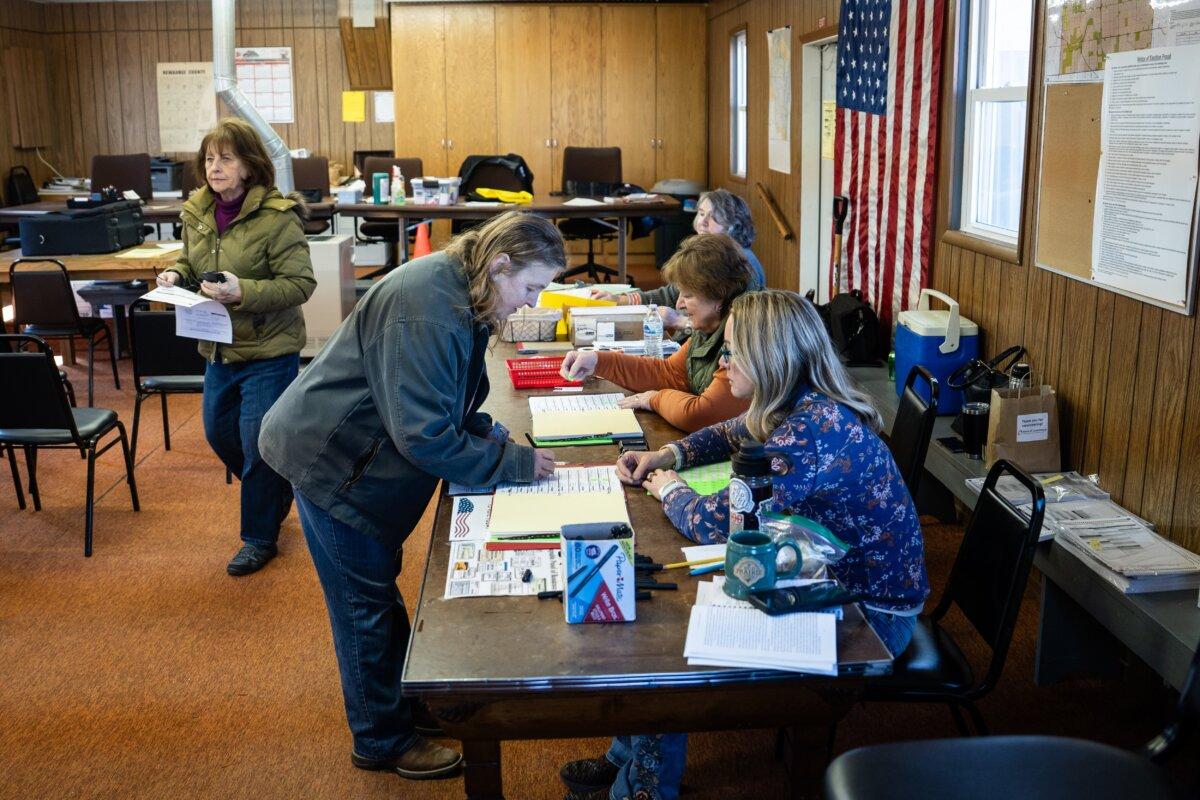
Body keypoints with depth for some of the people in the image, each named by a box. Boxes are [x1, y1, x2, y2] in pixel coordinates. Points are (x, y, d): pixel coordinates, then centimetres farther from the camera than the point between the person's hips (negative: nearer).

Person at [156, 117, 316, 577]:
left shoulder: (277, 217, -18)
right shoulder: (196, 213, 4)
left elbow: (300, 283, -19)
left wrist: (243, 293, -31)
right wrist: (176, 275, -3)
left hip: (268, 352, -8)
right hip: (218, 349, 8)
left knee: (257, 447, 0)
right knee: (218, 433, 20)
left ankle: (259, 538, 20)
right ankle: (274, 494, 46)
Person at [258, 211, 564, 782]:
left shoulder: (463, 299, 0)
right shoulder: (425, 308, -31)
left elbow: (457, 405, 11)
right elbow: (424, 435, -33)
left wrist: (499, 442, -5)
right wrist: (513, 463, -25)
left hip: (369, 456, 10)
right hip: (329, 460, -9)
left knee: (379, 587, 21)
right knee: (365, 601, 4)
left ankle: (397, 702, 39)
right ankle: (381, 740, 21)